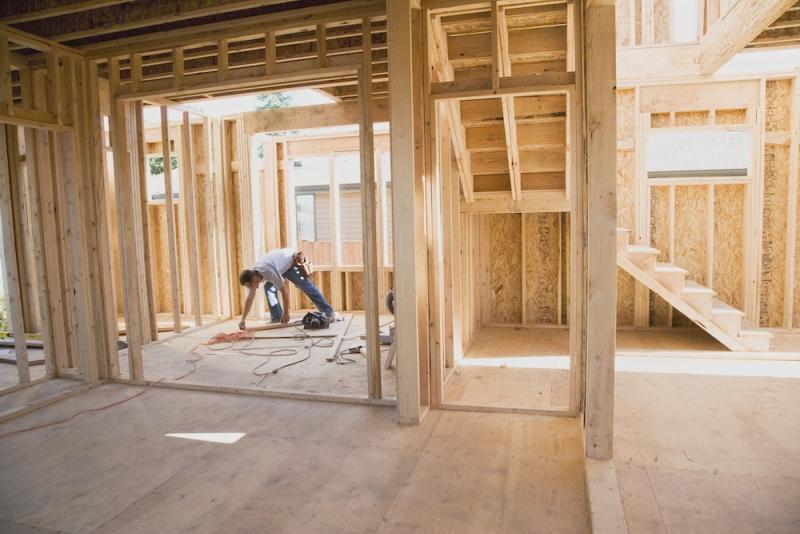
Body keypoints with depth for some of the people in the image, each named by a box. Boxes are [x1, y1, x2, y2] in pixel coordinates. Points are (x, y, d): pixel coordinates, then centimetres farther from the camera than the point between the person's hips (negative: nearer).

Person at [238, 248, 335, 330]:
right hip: (281, 266, 7)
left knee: (308, 288, -7)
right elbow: (249, 299, -10)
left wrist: (286, 313, -27)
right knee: (268, 288, -9)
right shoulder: (251, 275, -18)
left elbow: (284, 290, -35)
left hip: (292, 261, -7)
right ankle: (277, 318, -1)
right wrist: (243, 321, -12)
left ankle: (329, 313, -2)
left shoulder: (269, 272, -41)